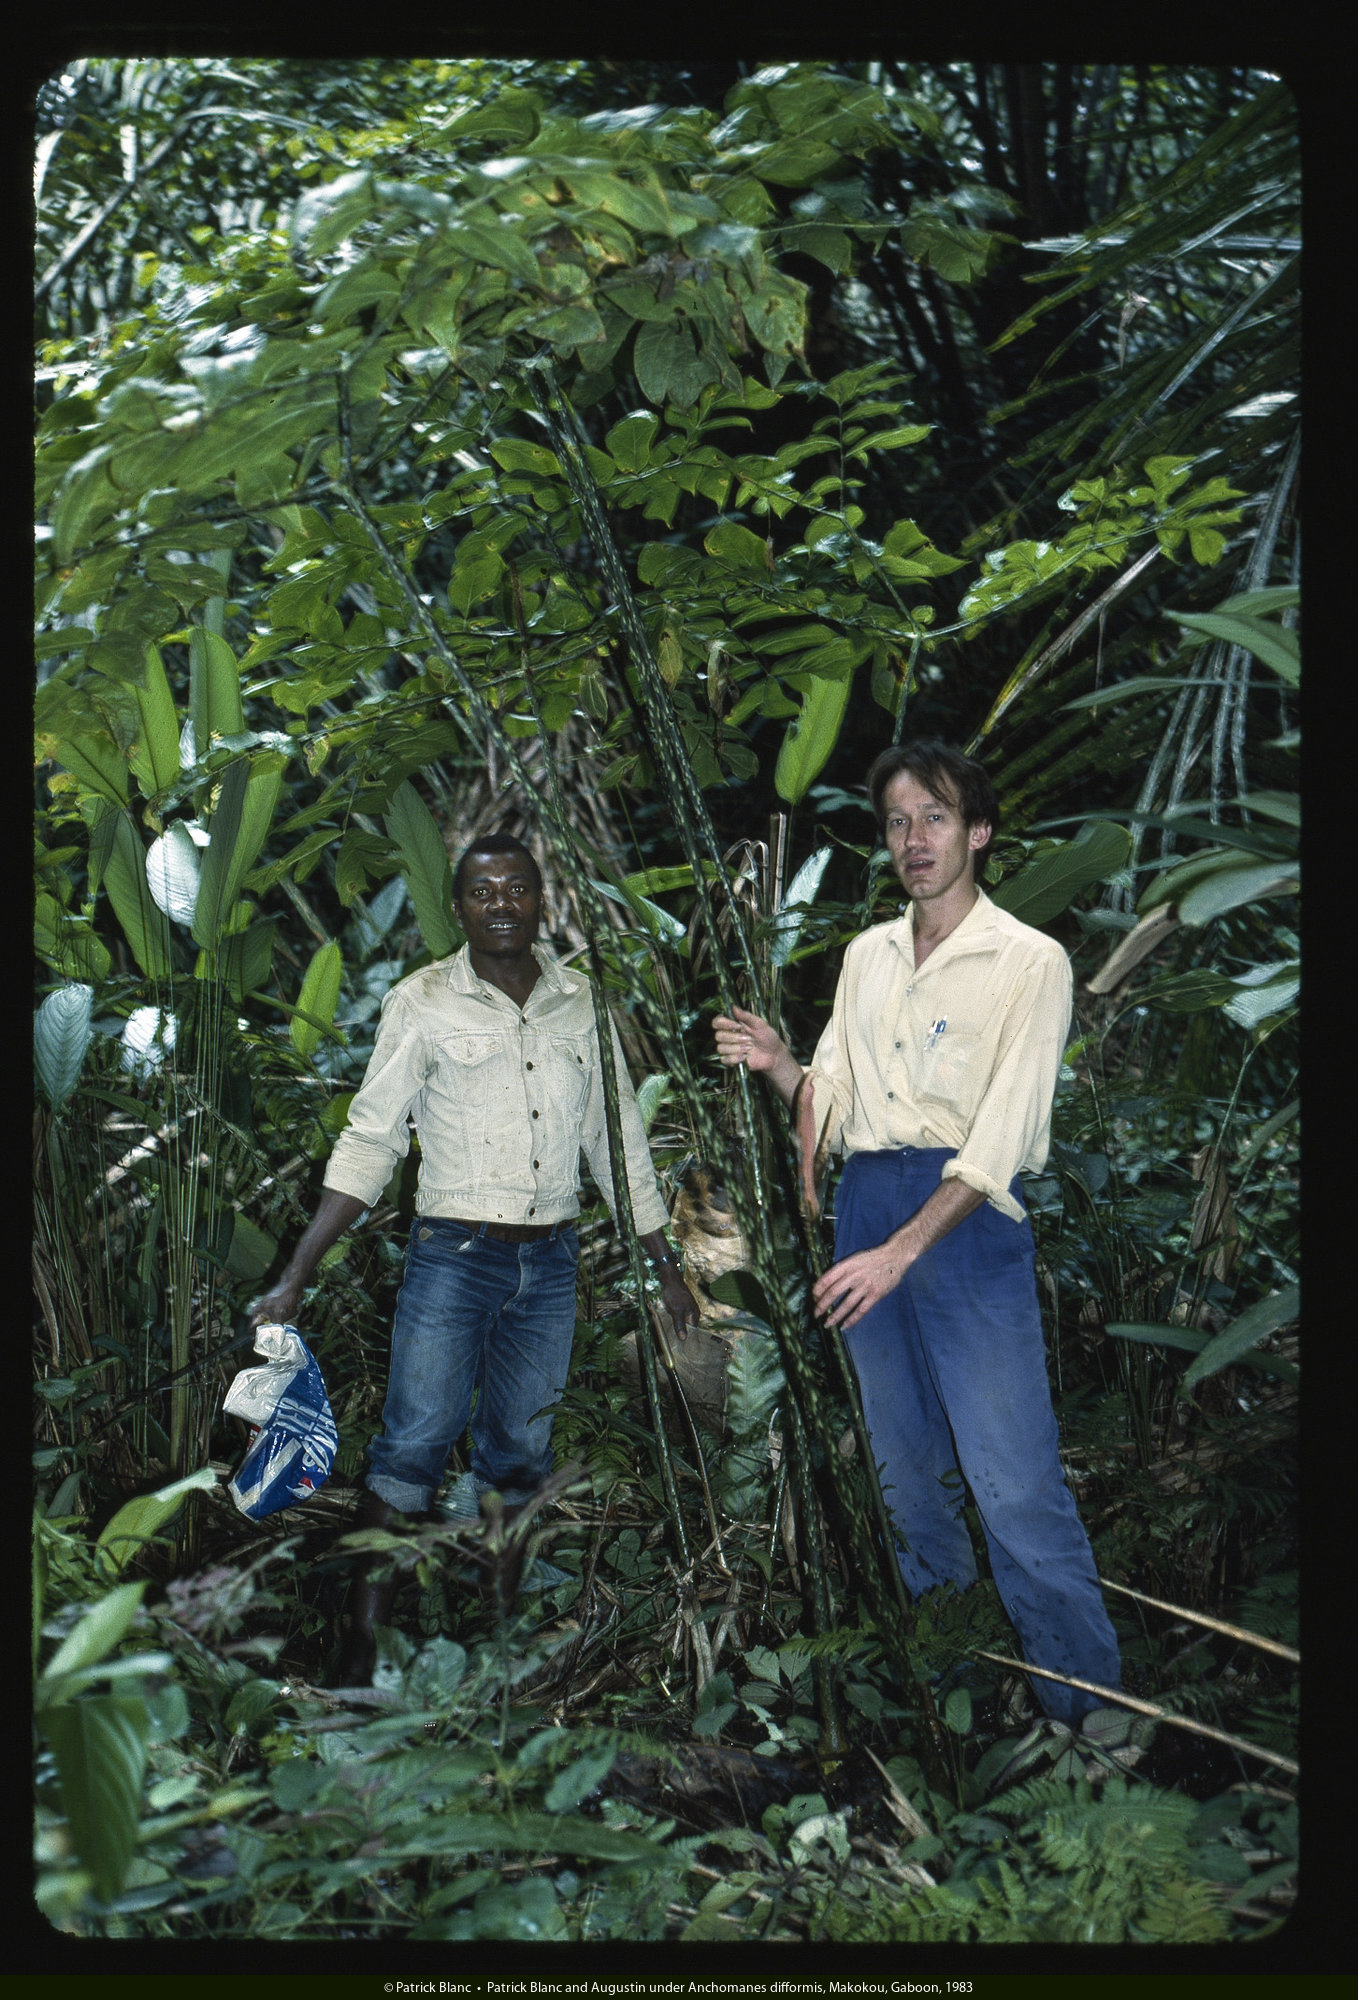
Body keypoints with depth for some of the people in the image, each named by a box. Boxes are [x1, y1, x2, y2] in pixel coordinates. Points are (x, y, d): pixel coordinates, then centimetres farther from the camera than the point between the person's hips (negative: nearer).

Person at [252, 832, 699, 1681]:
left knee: (520, 1451, 9)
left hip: (552, 1262, 3)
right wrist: (296, 1277, -8)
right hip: (454, 1256, -3)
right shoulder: (423, 1001, -2)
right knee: (415, 1443, -8)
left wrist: (666, 1263, 15)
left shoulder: (581, 1001, 7)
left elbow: (618, 1136, 14)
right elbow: (370, 1141, -2)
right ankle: (363, 1644, -2)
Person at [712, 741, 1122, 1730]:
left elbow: (1001, 1139, -13)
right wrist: (777, 1063, -6)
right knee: (906, 1458, 16)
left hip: (970, 1219, -6)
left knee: (1014, 1481, -9)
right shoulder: (867, 956, 13)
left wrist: (899, 1252, -21)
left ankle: (1093, 1712, 2)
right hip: (867, 1204, 6)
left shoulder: (1030, 962, -6)